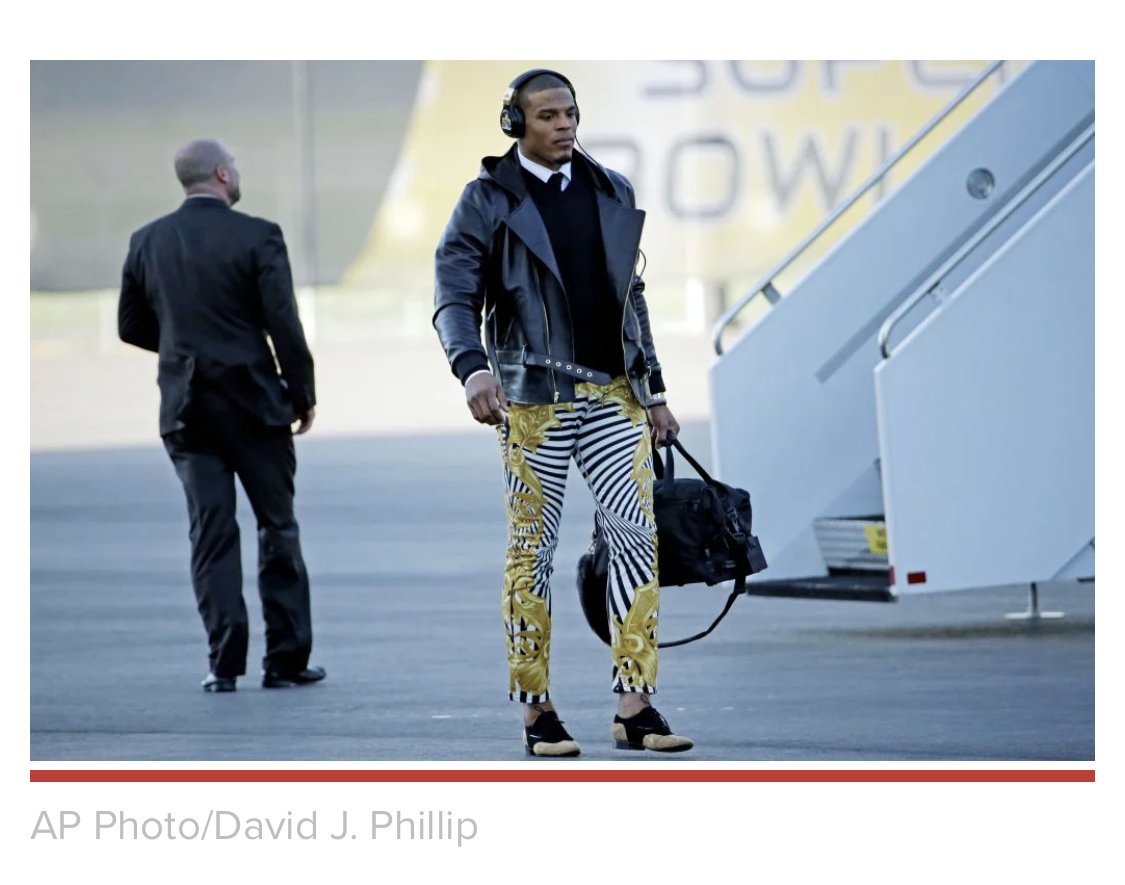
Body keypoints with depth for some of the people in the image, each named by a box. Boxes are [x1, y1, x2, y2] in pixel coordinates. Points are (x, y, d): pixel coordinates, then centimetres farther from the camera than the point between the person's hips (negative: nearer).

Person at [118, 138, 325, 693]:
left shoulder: (147, 243, 3)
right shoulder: (256, 237, -10)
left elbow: (131, 326, 10)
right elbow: (285, 325, -12)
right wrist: (303, 395, -1)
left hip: (186, 411, 3)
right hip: (255, 404, -3)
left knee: (211, 534, 5)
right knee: (277, 528, 7)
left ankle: (224, 663, -1)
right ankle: (286, 661, 7)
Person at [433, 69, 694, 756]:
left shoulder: (612, 194, 14)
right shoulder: (487, 201, 0)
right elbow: (454, 298, -7)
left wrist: (653, 390, 18)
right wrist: (473, 367, -26)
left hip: (612, 394, 4)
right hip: (533, 397, -4)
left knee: (638, 531, -6)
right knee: (534, 549, 0)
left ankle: (636, 706, -6)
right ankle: (537, 712, 7)